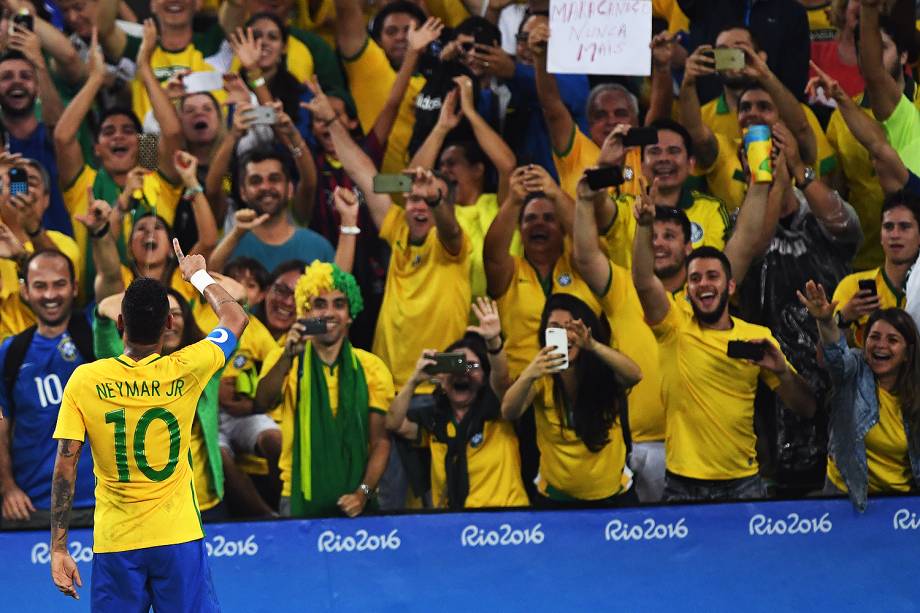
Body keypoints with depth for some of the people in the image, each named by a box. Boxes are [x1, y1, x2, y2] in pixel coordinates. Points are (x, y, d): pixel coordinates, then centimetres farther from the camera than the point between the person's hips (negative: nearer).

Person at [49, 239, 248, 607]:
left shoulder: (84, 381, -7)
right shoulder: (184, 372, -5)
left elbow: (65, 469, -7)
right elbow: (236, 318, 14)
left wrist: (58, 549, -2)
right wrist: (198, 276, 31)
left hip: (114, 542, 0)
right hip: (178, 536, 0)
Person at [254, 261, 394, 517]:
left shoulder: (371, 368, 3)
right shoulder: (285, 360, 2)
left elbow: (380, 441, 2)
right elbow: (262, 404, -17)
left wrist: (363, 493, -11)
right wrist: (288, 356, -30)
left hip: (354, 499, 1)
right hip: (300, 497, -1)